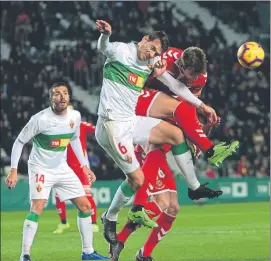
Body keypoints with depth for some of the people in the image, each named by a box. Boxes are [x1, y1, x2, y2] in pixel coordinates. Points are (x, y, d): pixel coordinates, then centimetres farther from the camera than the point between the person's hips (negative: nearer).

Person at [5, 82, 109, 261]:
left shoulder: (75, 116, -5)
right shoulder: (40, 119, -21)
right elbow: (19, 142, -12)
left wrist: (85, 166, 14)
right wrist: (13, 171, -16)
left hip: (62, 168, 6)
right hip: (40, 168, -6)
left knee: (85, 206, 5)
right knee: (37, 207, -24)